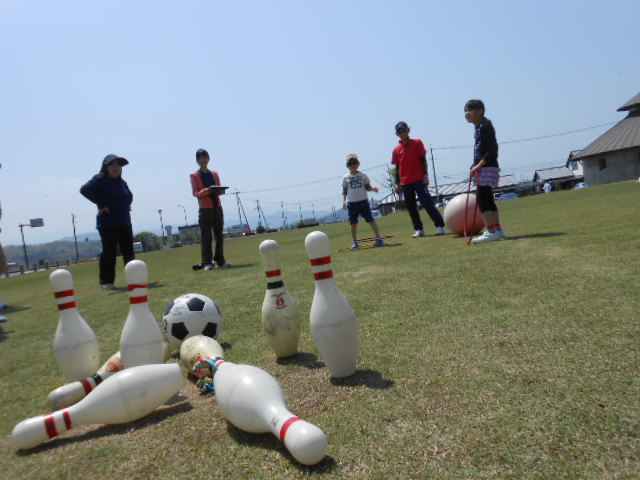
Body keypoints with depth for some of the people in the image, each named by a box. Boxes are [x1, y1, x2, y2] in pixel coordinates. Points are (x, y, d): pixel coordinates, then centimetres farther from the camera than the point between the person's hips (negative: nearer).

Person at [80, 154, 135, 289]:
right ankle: (107, 282, 1)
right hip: (108, 224, -7)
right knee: (109, 252, -5)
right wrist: (101, 204, -18)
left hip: (125, 223, 7)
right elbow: (84, 189, -19)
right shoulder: (100, 180, -5)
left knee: (129, 252, 9)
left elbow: (129, 197, 32)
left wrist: (126, 207, 12)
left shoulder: (122, 182, 18)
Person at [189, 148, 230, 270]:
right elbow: (195, 193, -2)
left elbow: (220, 190, 17)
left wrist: (220, 191, -8)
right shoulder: (194, 176, 7)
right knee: (206, 236, -6)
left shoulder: (215, 174, 19)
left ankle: (220, 261, 12)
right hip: (204, 209, -4)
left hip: (217, 207, 4)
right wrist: (206, 191, -22)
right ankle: (207, 262, -3)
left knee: (219, 235, 6)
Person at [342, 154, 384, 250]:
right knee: (353, 223, 6)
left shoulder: (363, 176, 4)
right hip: (351, 203, 1)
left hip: (363, 201, -1)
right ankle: (354, 242, 16)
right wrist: (344, 200, -2)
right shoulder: (346, 178, 5)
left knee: (370, 220, -5)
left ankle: (378, 238, -4)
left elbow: (367, 187, 8)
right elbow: (344, 191, 10)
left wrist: (373, 188, -11)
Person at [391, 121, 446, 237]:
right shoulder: (396, 150, 9)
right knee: (411, 207, 4)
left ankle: (440, 226, -5)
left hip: (419, 180, -3)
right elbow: (397, 168, 12)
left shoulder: (417, 143, 3)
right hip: (405, 183, 4)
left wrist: (425, 175, -7)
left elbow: (423, 160, 1)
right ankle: (419, 230, 12)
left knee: (427, 203, -10)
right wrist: (397, 184, 7)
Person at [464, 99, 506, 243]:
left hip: (486, 168, -10)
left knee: (481, 200, -13)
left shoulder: (485, 126, -12)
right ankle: (497, 229, 20)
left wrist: (479, 165, -22)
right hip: (483, 168, 10)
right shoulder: (479, 127, 17)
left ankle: (492, 231, -13)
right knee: (488, 200, 13)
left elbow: (492, 150, -18)